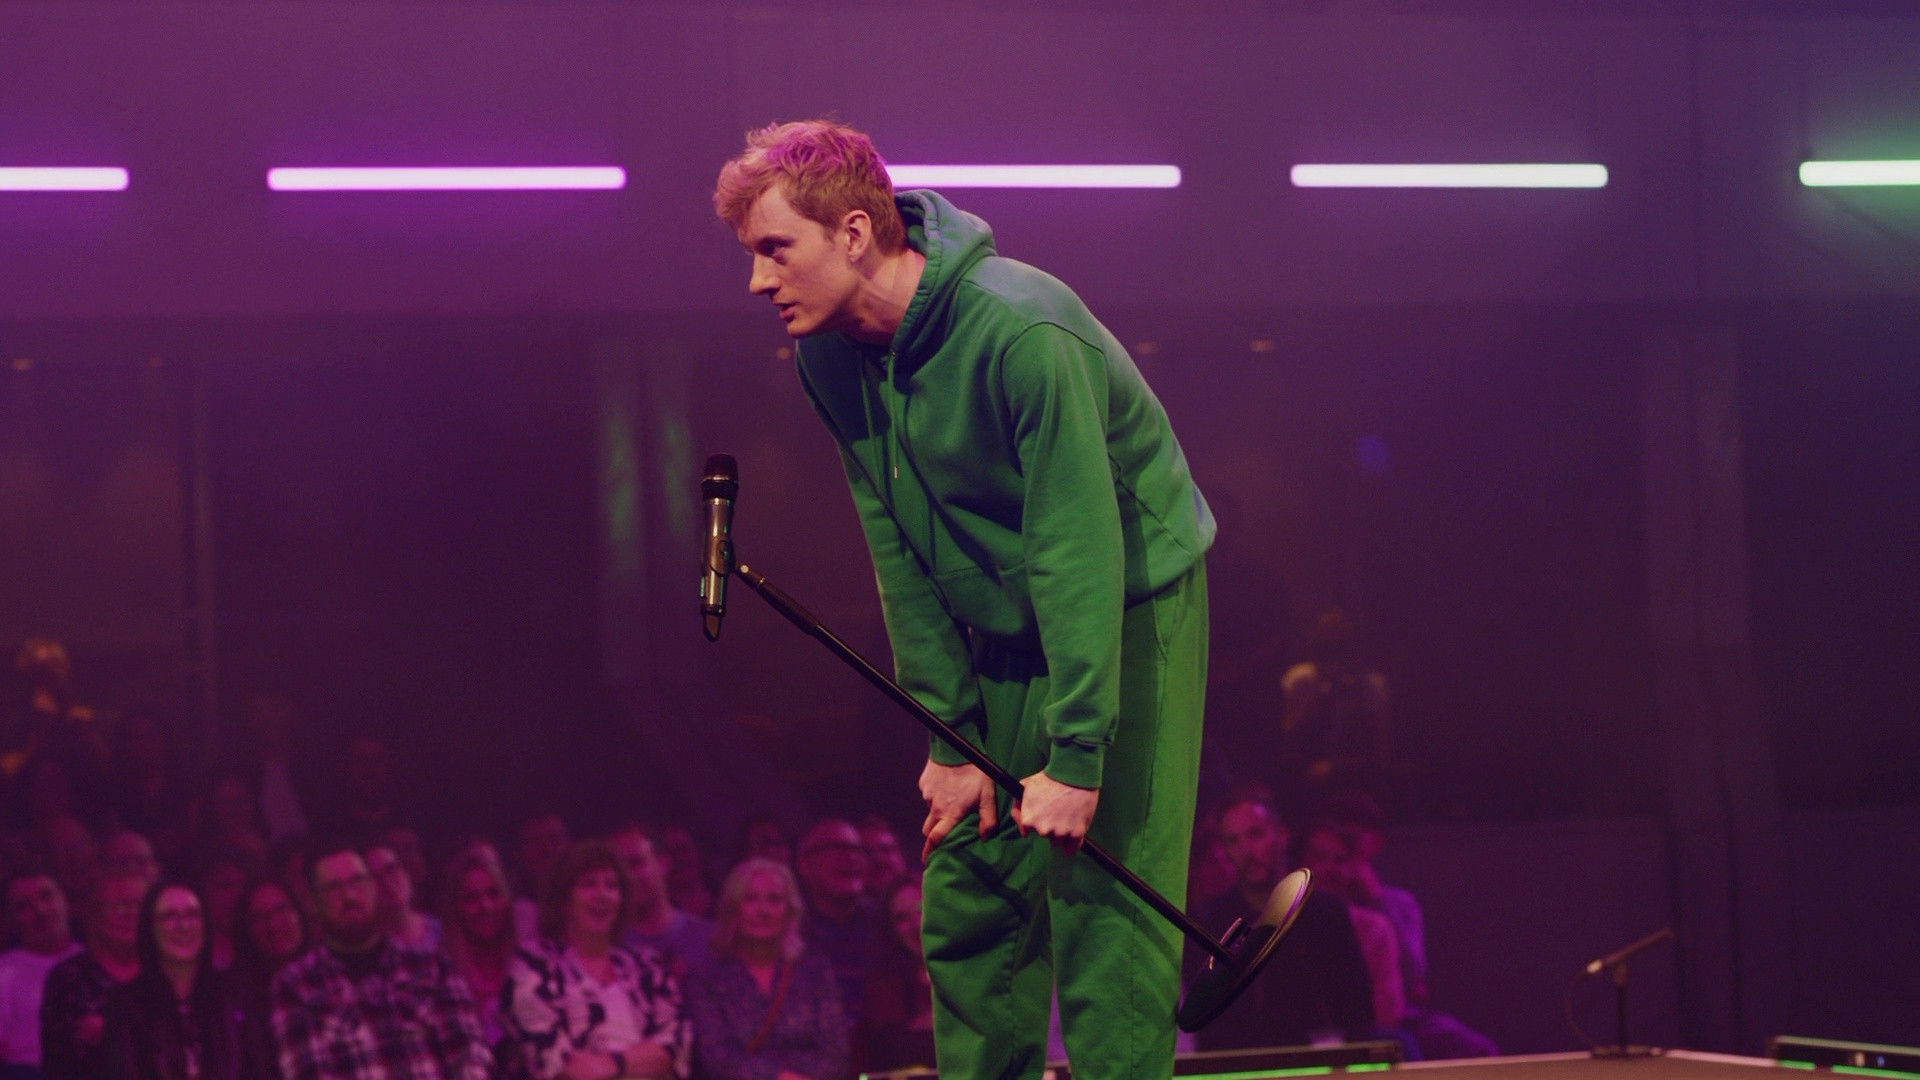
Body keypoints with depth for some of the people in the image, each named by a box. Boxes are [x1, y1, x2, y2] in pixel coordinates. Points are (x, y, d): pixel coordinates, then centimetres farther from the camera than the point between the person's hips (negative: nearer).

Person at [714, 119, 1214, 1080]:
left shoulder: (1022, 333, -29)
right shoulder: (831, 355, -6)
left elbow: (1079, 553, -29)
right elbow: (898, 551, 0)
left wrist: (1075, 756, -29)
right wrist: (951, 738, -4)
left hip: (1128, 613, -7)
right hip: (1003, 632, 7)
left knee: (1105, 913, -12)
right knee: (967, 908, 6)